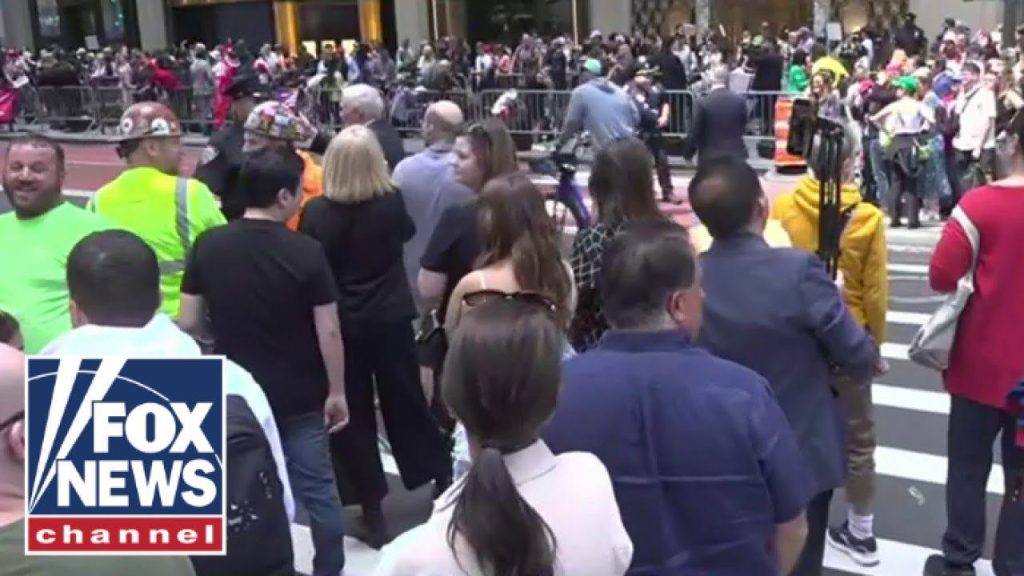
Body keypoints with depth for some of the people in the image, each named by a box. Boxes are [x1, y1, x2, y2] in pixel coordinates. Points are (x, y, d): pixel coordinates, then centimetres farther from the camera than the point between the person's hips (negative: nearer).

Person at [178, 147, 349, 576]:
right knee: (317, 490, 12)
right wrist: (337, 391, -2)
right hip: (300, 397, -2)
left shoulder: (208, 246, -8)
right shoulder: (306, 252, -16)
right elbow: (328, 332, -13)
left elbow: (188, 323, -3)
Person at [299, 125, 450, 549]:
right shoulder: (392, 202, -10)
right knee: (406, 403, 17)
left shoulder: (316, 212, -15)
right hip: (391, 318, 2)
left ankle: (372, 510, 16)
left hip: (341, 324, -1)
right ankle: (444, 484, 29)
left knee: (353, 414, 10)